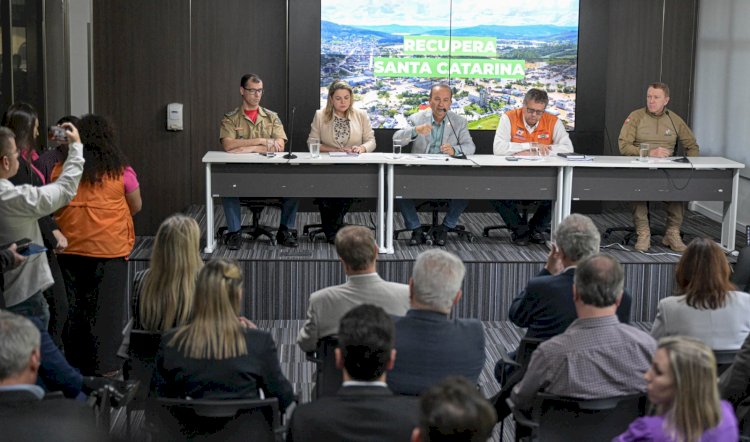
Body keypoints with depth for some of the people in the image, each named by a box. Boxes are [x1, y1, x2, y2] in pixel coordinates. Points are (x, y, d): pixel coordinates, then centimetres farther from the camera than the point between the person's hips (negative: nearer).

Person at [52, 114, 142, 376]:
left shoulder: (61, 169, -2)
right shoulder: (121, 170, -6)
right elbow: (136, 206, 5)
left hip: (71, 247, 2)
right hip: (110, 246, -2)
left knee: (73, 303, 13)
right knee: (105, 305, 6)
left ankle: (74, 362, 22)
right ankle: (103, 364, 10)